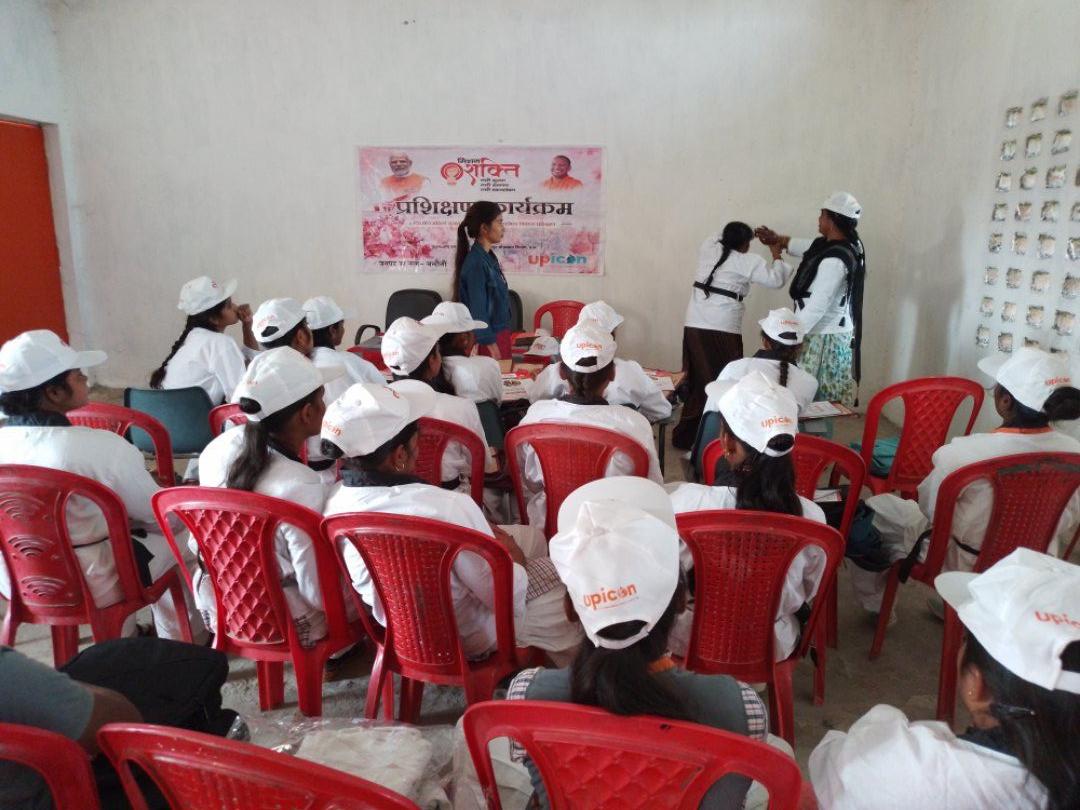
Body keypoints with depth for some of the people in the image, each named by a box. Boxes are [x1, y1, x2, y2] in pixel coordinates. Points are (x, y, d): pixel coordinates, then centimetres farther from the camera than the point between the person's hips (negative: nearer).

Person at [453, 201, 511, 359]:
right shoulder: (476, 263, -19)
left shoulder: (488, 257, 9)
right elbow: (478, 310, -20)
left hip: (499, 332, 9)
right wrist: (491, 346, -20)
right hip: (489, 337, -9)